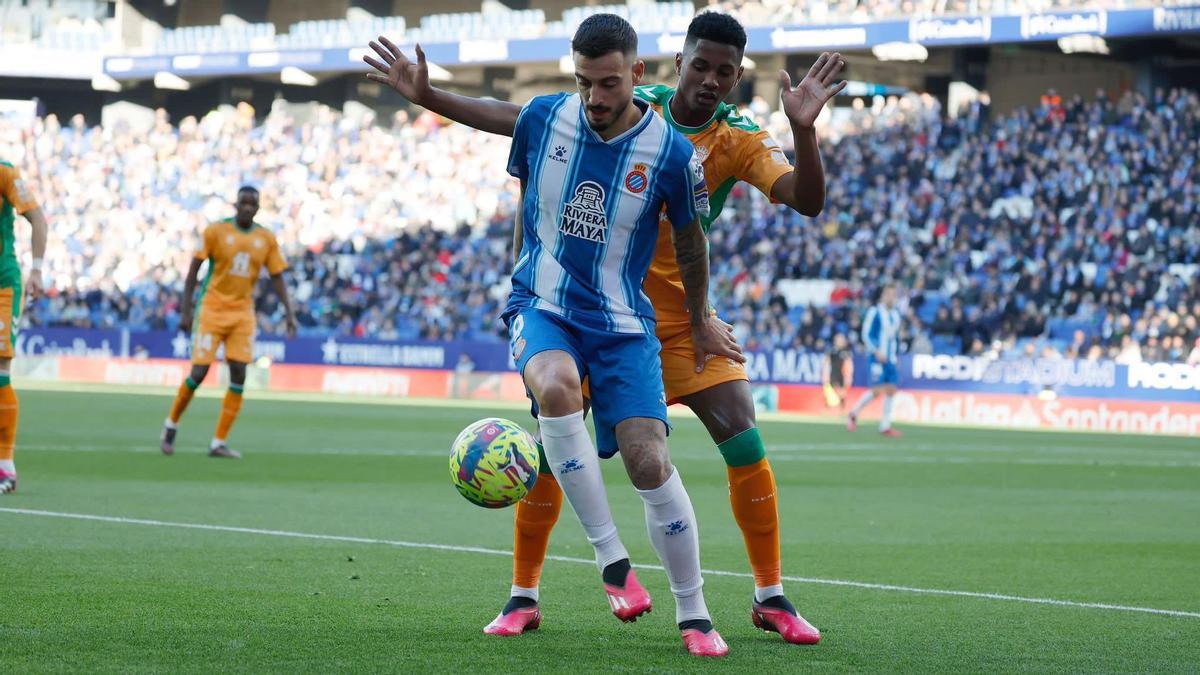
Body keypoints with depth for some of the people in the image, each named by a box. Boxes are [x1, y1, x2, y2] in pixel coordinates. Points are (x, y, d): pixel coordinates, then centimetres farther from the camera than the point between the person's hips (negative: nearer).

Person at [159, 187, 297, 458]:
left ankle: (219, 443, 0)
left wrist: (288, 312, -3)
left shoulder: (266, 239, 3)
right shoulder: (216, 230, -6)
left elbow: (277, 277, 8)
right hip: (212, 310, -3)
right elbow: (194, 269, -3)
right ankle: (171, 424, 18)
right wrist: (185, 311, -7)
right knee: (199, 373, -6)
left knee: (238, 375, -6)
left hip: (243, 314, 3)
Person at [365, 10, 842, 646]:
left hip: (679, 317, 0)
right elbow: (514, 118, -2)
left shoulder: (739, 140, -7)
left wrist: (803, 127, -39)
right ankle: (523, 595, 12)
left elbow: (805, 200, -22)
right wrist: (427, 96, -9)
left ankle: (770, 596, 0)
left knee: (744, 442, -11)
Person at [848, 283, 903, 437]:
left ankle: (885, 426, 3)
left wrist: (896, 355, 16)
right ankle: (854, 413, 11)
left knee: (891, 390, -1)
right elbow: (866, 334, -10)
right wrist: (876, 352, -18)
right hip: (877, 358, -6)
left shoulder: (895, 313, 14)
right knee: (877, 390, -12)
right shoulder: (875, 312, -7)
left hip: (891, 359, 7)